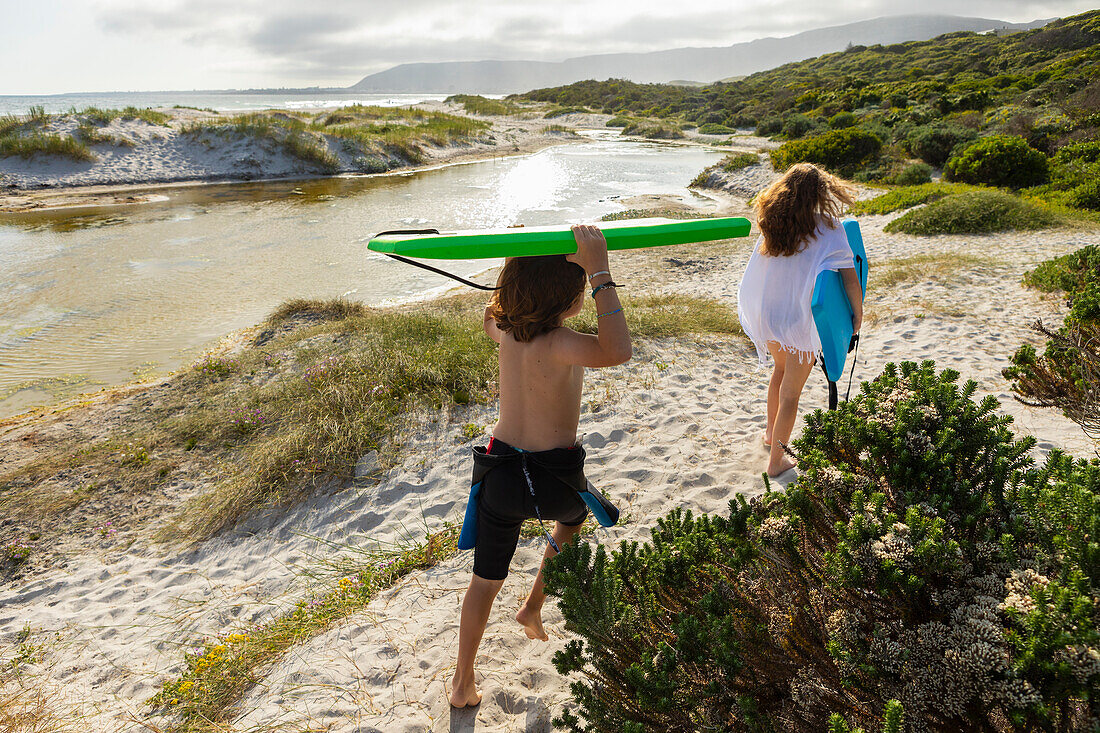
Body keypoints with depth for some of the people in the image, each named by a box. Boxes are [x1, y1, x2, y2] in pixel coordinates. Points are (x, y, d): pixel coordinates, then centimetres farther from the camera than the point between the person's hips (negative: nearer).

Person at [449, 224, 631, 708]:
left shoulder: (504, 327, -3)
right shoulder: (556, 343, -24)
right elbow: (617, 351, -43)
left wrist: (520, 264, 19)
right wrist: (600, 271, -40)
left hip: (501, 472, 5)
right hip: (555, 477, -4)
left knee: (486, 578, 19)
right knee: (574, 516, 34)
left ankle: (462, 683, 31)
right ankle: (533, 607, 37)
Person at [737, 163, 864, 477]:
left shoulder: (772, 225, 0)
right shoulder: (827, 228, -13)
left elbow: (754, 277, 5)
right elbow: (850, 279, -16)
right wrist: (858, 314, -2)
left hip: (768, 316, 5)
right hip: (802, 320, -5)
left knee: (780, 370, 30)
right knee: (791, 390, 9)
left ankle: (771, 432, 45)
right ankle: (776, 459, 17)